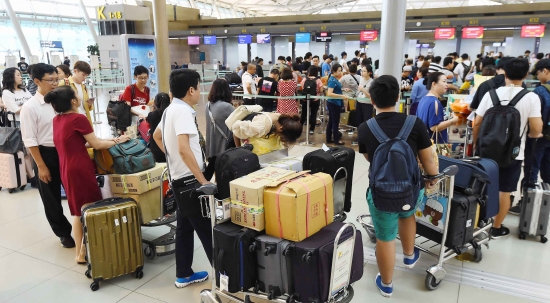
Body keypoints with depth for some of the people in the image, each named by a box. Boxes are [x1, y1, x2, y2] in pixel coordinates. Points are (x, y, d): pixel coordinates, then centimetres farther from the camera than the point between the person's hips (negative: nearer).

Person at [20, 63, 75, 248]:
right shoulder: (30, 107, -12)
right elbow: (29, 140, -11)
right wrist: (41, 166, -12)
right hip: (46, 154, -3)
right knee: (51, 198, 12)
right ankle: (63, 233, 30)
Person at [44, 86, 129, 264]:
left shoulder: (57, 120, 9)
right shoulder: (78, 118, -15)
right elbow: (96, 145, -9)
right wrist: (117, 141, 5)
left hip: (66, 169, 8)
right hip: (80, 169, -8)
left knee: (78, 212, 17)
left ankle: (79, 252, 24)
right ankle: (84, 253, 9)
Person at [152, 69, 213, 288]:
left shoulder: (170, 109, 11)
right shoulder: (183, 111, -19)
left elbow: (156, 136, 26)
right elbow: (184, 149, -29)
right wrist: (203, 180, -24)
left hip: (179, 176, 10)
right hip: (189, 178, -10)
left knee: (185, 227, 16)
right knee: (206, 229, -1)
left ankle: (184, 275, 26)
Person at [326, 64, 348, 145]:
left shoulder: (334, 79, 8)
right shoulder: (332, 80, -20)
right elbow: (329, 94, -28)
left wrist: (342, 91, 14)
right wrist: (342, 96, -28)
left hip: (334, 103, 10)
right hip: (334, 103, -10)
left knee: (331, 121, 14)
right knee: (335, 122, 1)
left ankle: (329, 139, 21)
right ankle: (336, 140, 11)